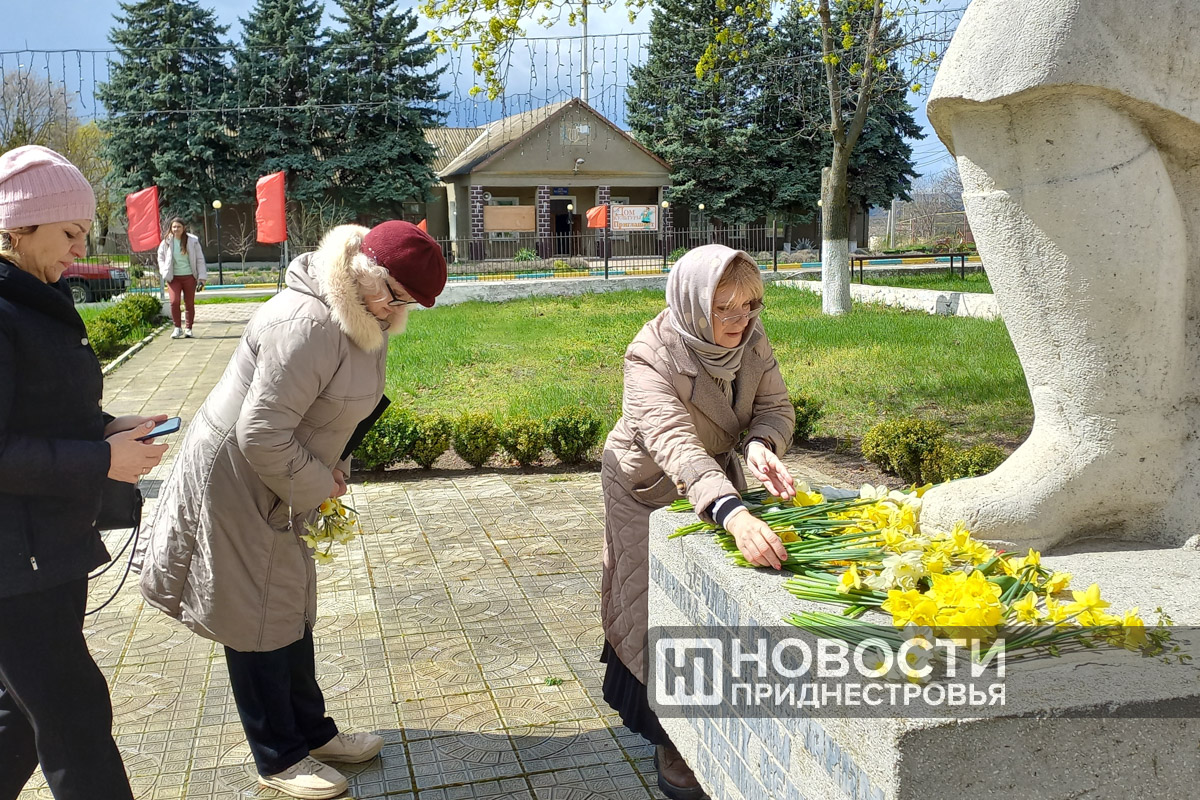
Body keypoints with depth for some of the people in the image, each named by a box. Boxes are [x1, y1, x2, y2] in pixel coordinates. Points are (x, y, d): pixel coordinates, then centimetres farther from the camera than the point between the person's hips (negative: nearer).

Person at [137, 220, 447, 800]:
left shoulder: (363, 318, 1)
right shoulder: (309, 324, -31)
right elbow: (261, 435, -31)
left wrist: (332, 467, 4)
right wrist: (318, 484, -17)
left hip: (274, 482, 10)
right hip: (235, 484, -9)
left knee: (291, 610, 19)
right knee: (257, 623, 5)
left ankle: (311, 732, 36)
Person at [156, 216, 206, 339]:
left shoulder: (192, 241, -2)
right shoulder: (166, 242, 0)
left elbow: (200, 259, 1)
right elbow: (161, 258, 12)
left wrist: (202, 278, -4)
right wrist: (165, 273, -1)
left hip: (189, 277, 0)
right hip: (173, 277, 0)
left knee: (189, 303, 5)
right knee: (174, 301, -14)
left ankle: (188, 328, 19)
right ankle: (177, 328, -1)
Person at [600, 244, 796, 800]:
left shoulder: (749, 338, -17)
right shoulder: (651, 356, -35)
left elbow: (775, 404, -11)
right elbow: (675, 442, -48)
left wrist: (761, 444, -36)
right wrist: (733, 513, -62)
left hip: (715, 477, 5)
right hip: (651, 489, -5)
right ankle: (670, 740, 20)